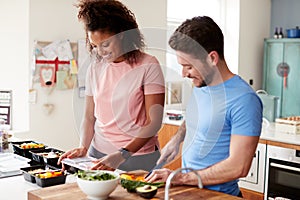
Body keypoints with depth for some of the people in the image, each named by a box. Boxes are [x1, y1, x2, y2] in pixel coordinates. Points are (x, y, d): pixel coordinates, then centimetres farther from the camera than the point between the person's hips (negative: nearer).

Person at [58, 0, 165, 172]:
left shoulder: (148, 66, -8)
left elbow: (154, 122, -11)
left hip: (138, 156, -4)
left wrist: (123, 155, -20)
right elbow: (89, 117, 11)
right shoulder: (95, 68, 7)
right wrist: (84, 147, -6)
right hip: (98, 154, 4)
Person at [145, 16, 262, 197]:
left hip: (217, 194, -7)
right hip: (188, 189, 7)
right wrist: (177, 138, 6)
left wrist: (180, 178, -17)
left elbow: (238, 167, -20)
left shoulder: (245, 100, -18)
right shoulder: (200, 85, 5)